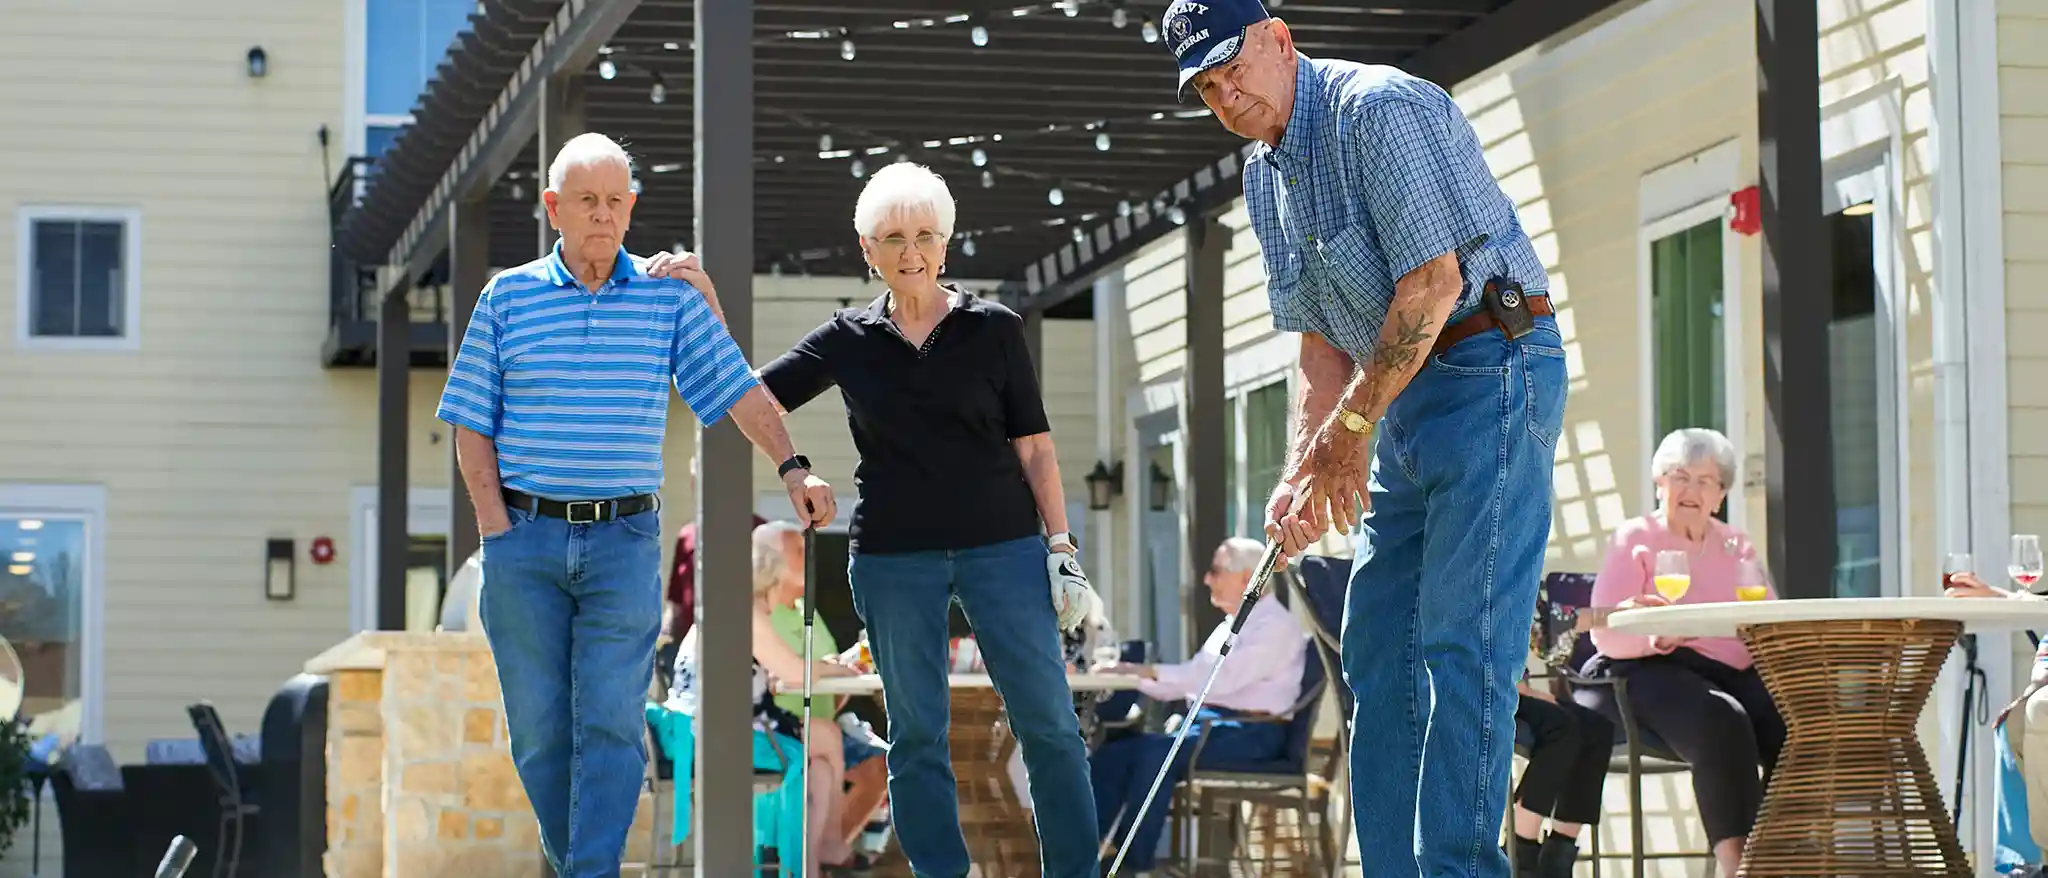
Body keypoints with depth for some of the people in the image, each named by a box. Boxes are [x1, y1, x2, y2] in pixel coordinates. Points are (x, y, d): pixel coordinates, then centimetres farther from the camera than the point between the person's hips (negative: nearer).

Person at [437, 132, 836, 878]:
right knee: (539, 725, 4)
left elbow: (740, 392, 1)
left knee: (612, 722, -8)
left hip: (625, 541, 0)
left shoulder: (669, 298, 5)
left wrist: (792, 468, -13)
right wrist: (494, 523, -4)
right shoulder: (507, 297, 5)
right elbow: (471, 426, 6)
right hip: (526, 538, 1)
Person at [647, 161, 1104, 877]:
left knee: (1048, 723, -2)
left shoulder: (994, 328, 1)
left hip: (1002, 546, -2)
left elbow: (1033, 445, 3)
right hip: (893, 556, 2)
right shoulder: (848, 340, 6)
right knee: (916, 734, 7)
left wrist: (1060, 546, -1)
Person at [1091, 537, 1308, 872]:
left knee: (1156, 752, -32)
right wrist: (1131, 675, 5)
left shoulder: (1275, 625, -7)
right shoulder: (1230, 627, 23)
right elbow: (1193, 680, 19)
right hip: (1208, 722, 9)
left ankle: (1137, 866, -28)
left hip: (1250, 732, -9)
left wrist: (1150, 670, -22)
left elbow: (1222, 677, -20)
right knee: (1110, 756, -10)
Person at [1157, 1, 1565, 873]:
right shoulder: (1265, 177, 13)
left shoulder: (1382, 108, -15)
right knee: (1377, 651, 7)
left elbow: (1432, 285, -20)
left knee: (1458, 639, -15)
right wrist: (1303, 469, 1)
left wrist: (1350, 428, -13)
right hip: (1404, 397, 10)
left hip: (1492, 369, -9)